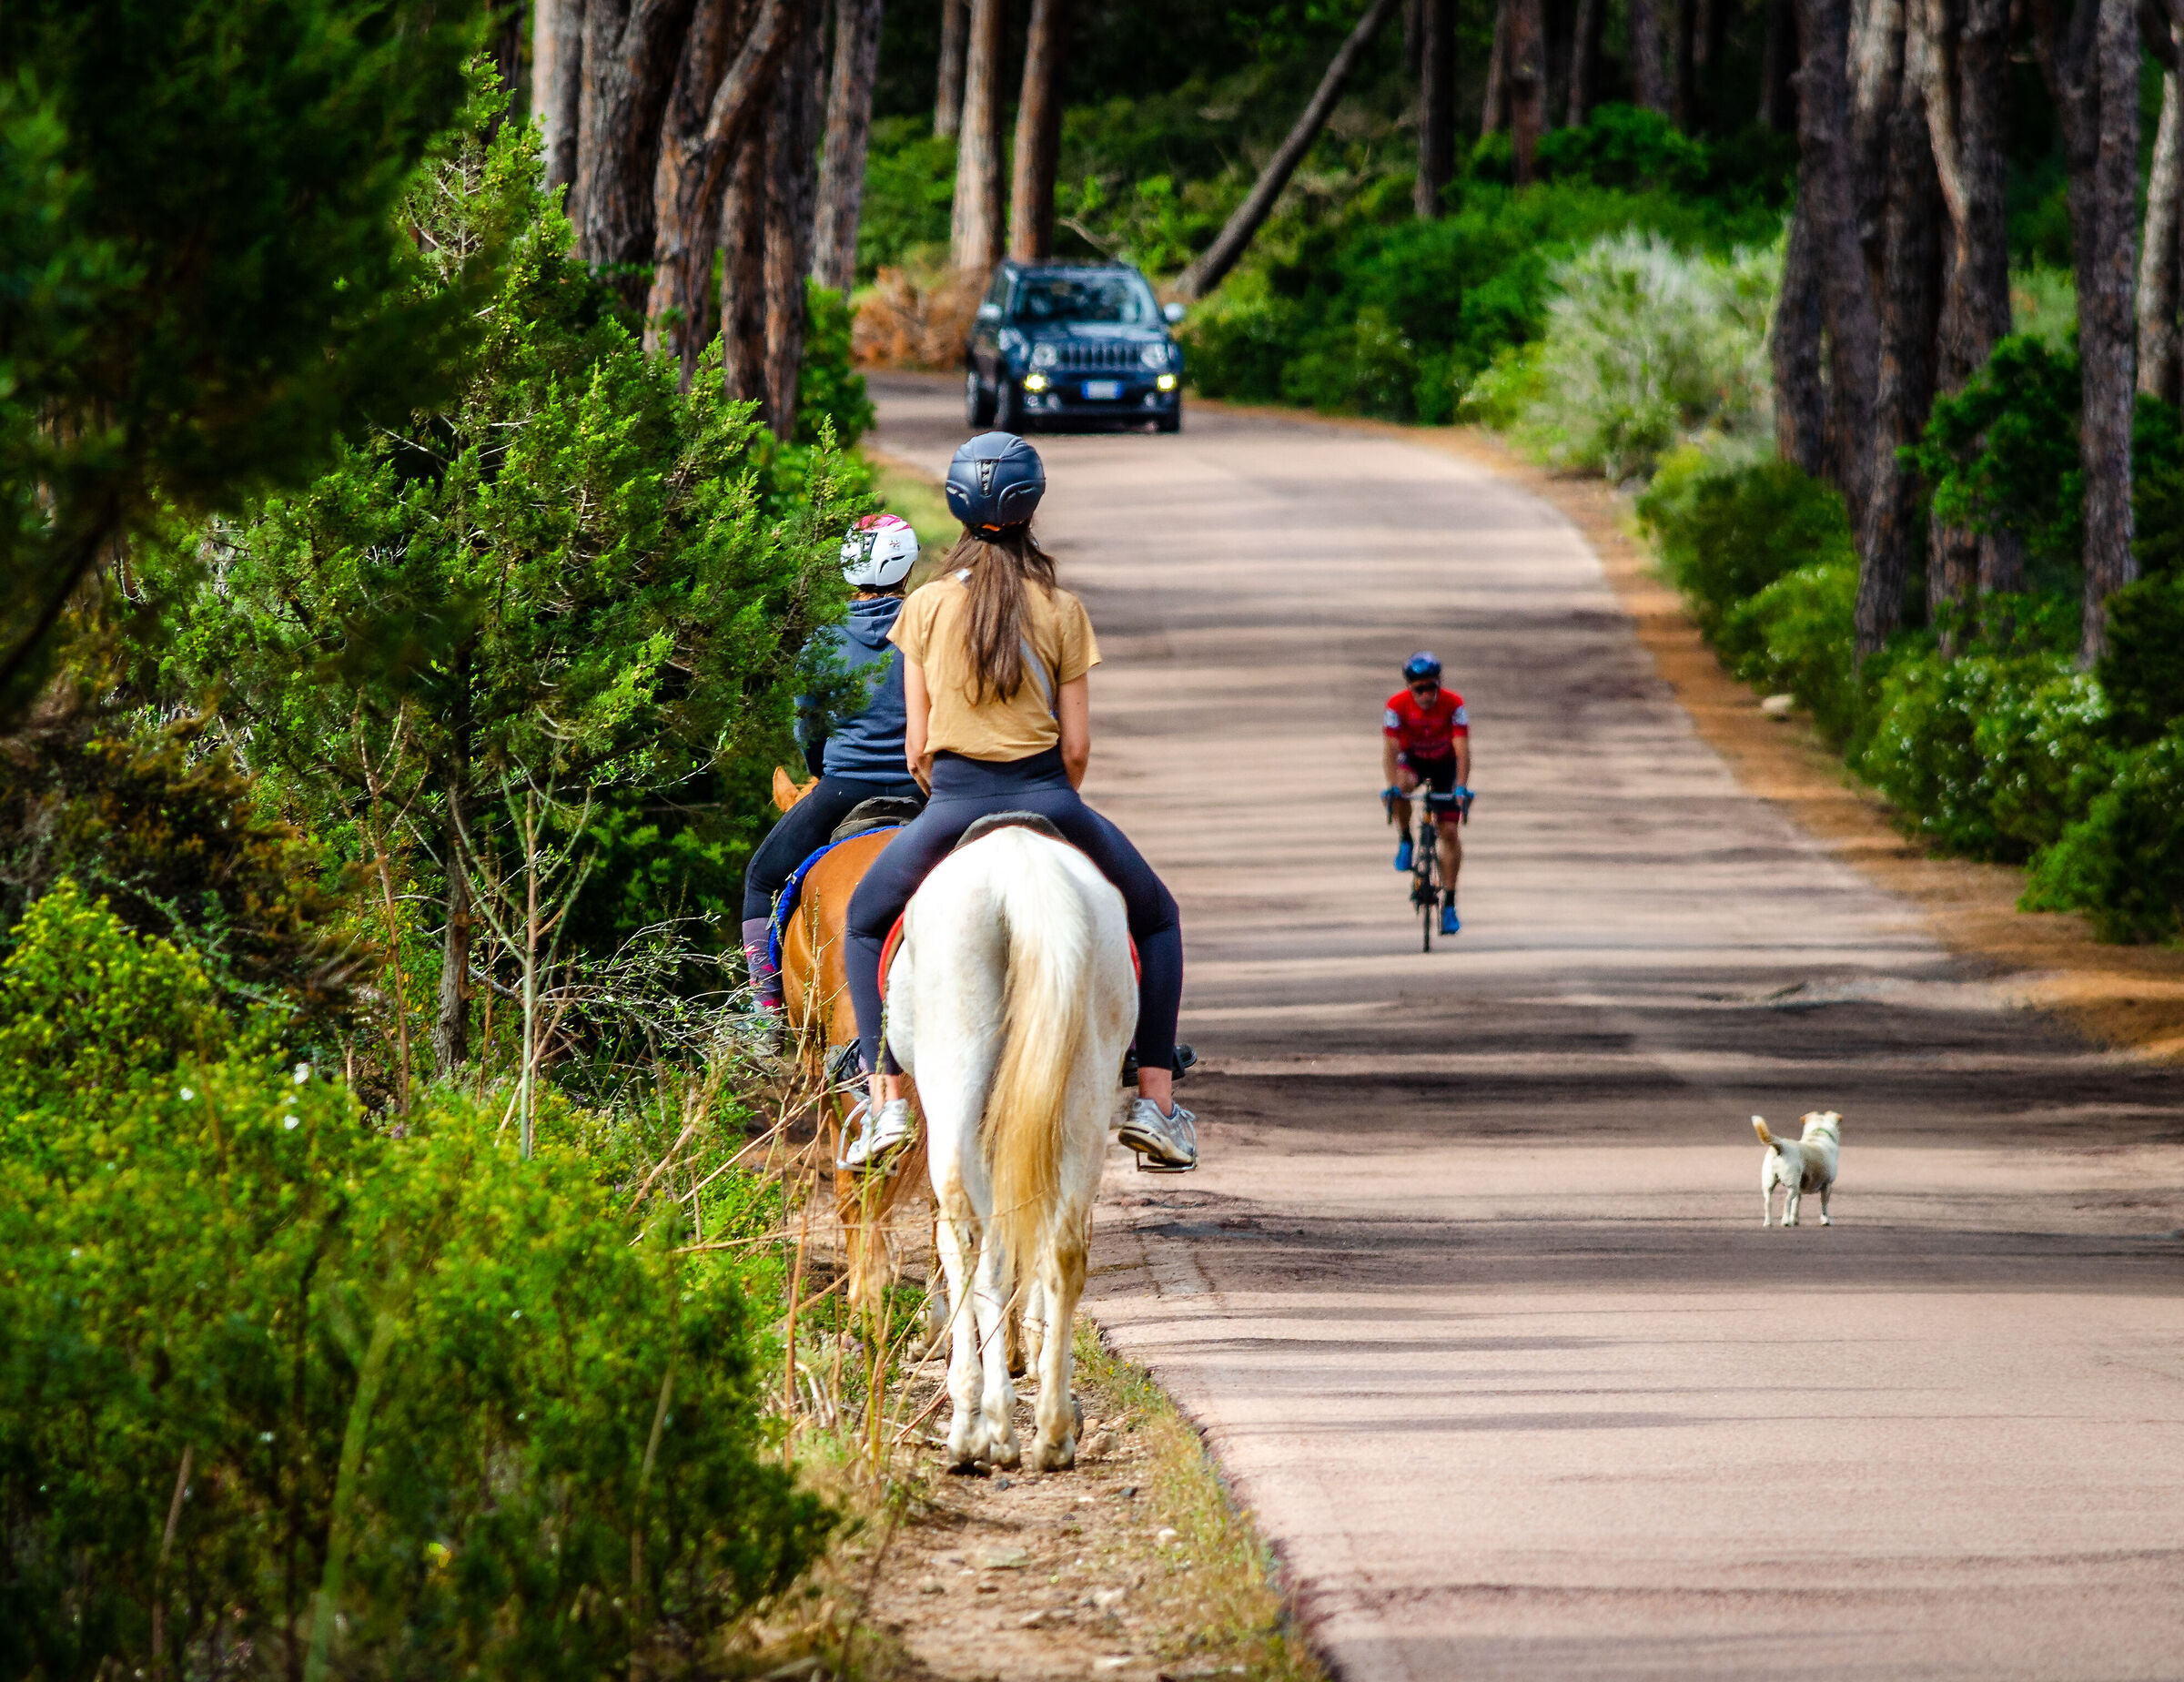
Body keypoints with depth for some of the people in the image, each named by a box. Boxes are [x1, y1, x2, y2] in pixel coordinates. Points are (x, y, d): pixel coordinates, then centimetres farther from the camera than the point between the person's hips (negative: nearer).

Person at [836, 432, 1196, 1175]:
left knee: (865, 921, 25)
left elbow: (916, 745, 3)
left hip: (952, 802, 0)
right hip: (1046, 797, 0)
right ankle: (1155, 1099, 11)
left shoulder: (926, 606, 0)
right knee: (1156, 920, 21)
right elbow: (1077, 745, -1)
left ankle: (886, 1099, 10)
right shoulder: (1061, 610, -2)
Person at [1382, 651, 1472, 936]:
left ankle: (1449, 904, -1)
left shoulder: (1453, 704, -27)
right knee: (1403, 785, -37)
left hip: (1444, 764, 0)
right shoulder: (1398, 705, -25)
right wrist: (1393, 786, -44)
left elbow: (1462, 749, -31)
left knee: (1449, 832, -8)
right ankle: (1406, 841, -10)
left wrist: (1461, 788, -43)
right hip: (1413, 760, 0)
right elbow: (1390, 749, -30)